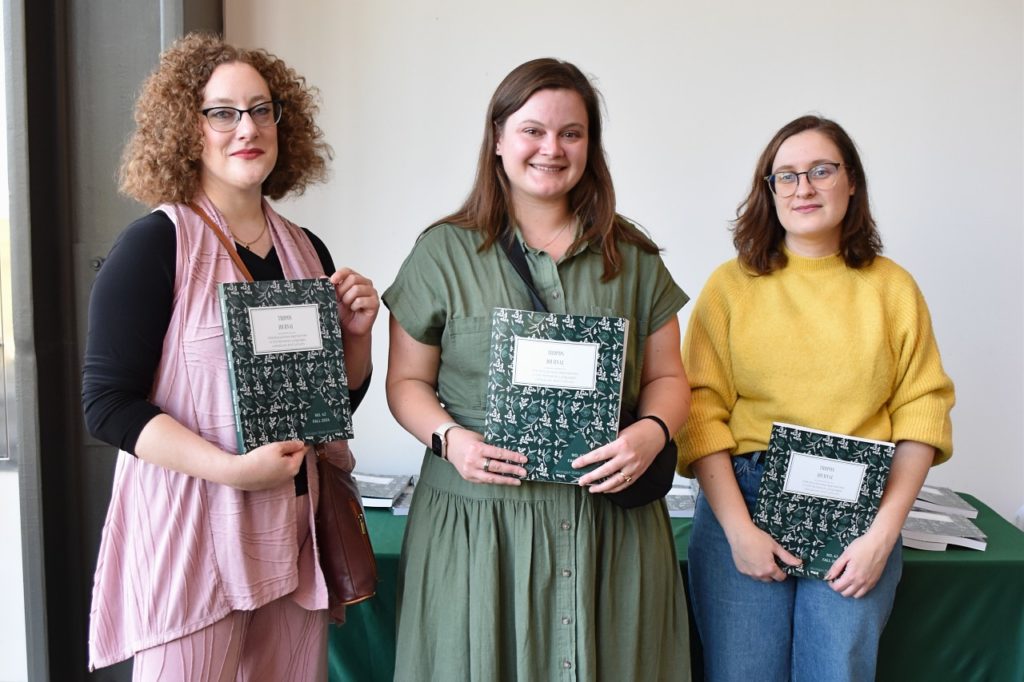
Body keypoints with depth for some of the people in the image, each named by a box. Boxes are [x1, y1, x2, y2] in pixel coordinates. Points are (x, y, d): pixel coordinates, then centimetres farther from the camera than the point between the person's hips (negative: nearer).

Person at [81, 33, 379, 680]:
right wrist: (234, 470, -21)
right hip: (190, 524, -5)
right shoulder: (155, 245, -9)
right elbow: (107, 404, -13)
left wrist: (357, 333, -3)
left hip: (297, 529, 6)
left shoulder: (307, 251, 8)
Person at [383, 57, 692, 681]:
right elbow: (408, 381, 5)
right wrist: (448, 437, -14)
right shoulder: (443, 253, 2)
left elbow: (666, 377, 11)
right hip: (478, 524, -1)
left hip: (611, 524, 2)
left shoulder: (632, 258, 9)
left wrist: (650, 432, -10)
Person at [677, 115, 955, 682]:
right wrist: (737, 529, -11)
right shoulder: (730, 285, 4)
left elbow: (922, 408, 4)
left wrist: (884, 532, -5)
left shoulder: (892, 287, 8)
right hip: (741, 499, -1)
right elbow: (701, 409, -3)